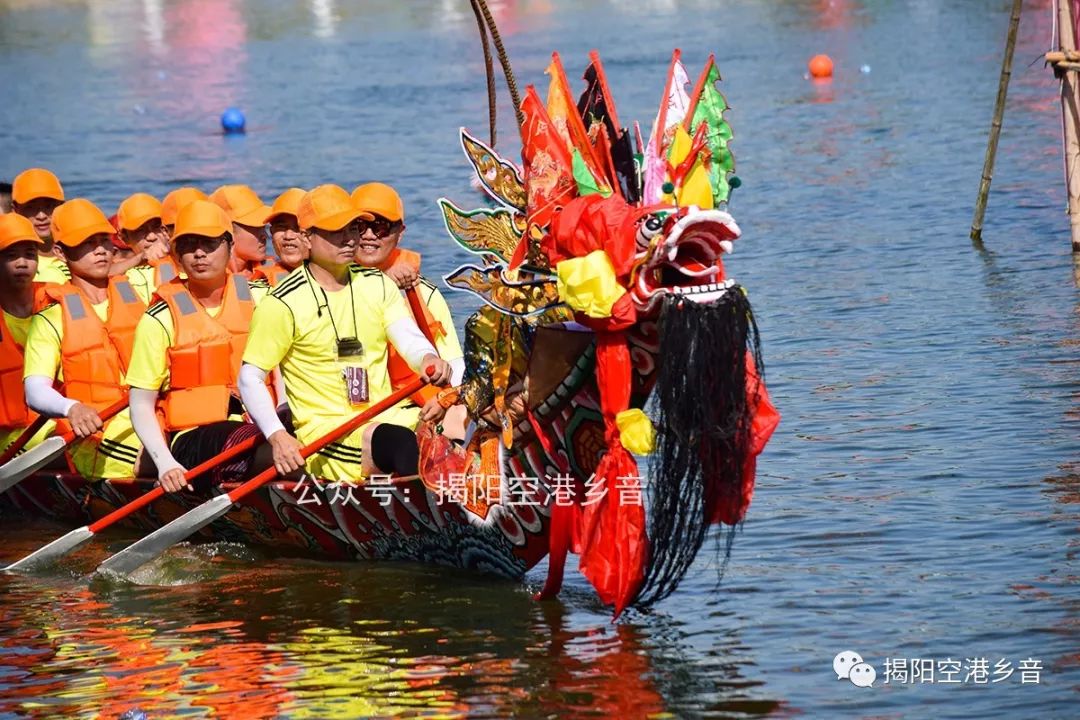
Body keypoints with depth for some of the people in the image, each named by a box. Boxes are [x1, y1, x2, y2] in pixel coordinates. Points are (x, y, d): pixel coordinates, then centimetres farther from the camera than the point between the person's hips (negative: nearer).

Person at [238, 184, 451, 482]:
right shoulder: (284, 304, -3)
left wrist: (428, 360, -27)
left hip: (385, 421, 6)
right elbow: (250, 378, -3)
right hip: (324, 432, -6)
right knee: (404, 444, -34)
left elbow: (408, 337, -2)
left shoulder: (377, 285, 13)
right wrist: (277, 436, -19)